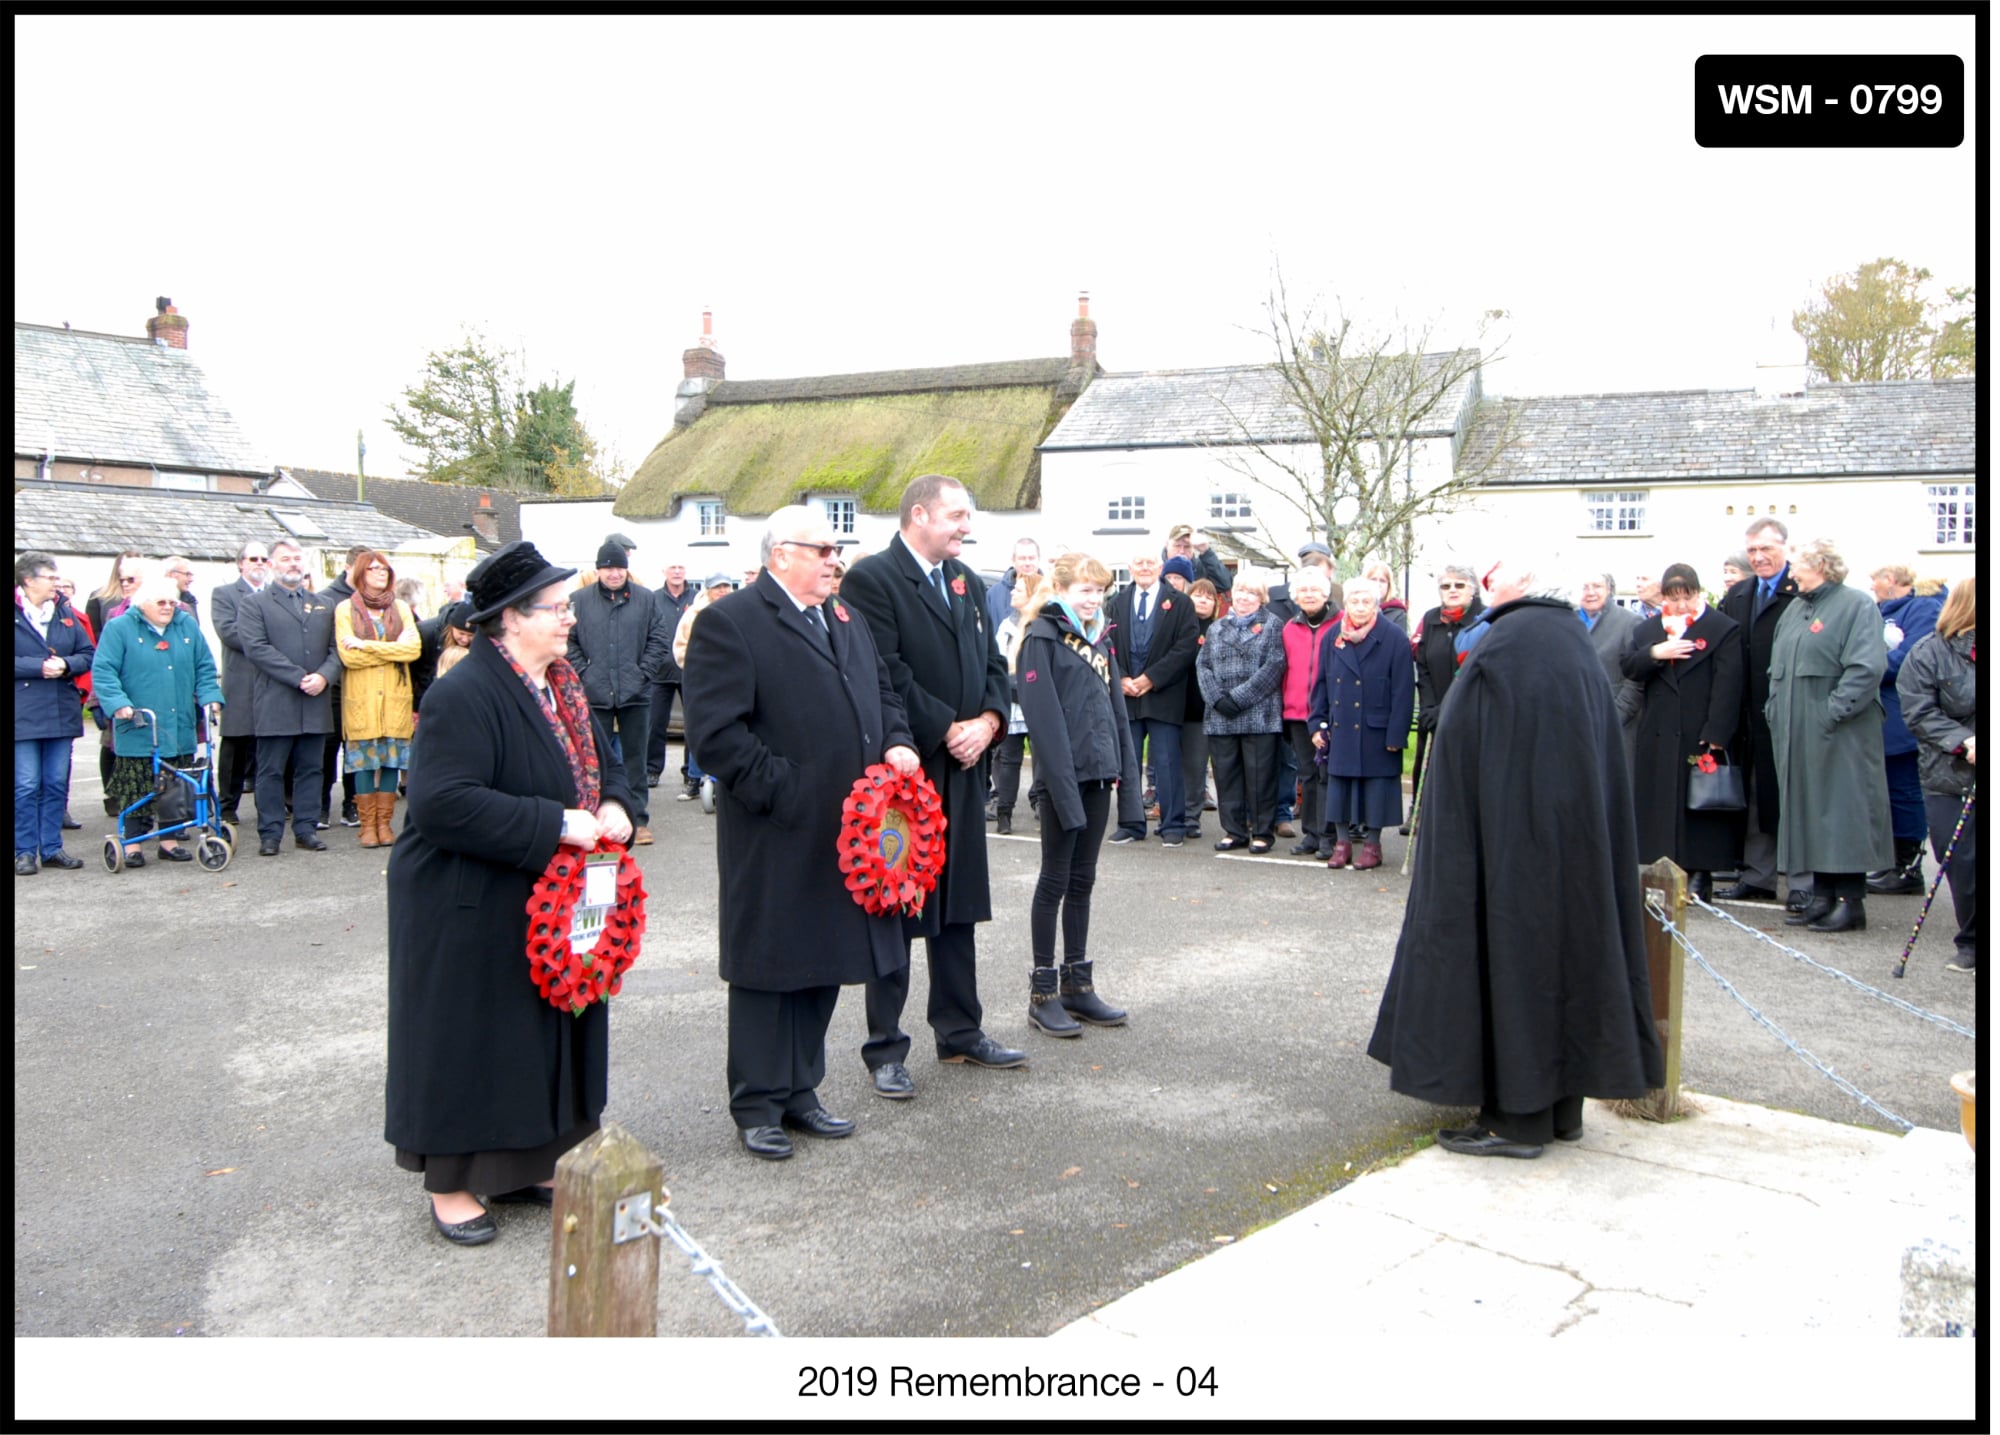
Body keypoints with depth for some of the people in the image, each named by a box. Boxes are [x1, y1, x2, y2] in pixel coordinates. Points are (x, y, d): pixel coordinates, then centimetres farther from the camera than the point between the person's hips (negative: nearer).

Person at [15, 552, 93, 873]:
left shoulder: (65, 613, 10)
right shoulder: (17, 614, -4)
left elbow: (88, 654, 8)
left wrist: (66, 664, -10)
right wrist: (39, 666, -18)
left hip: (61, 712, 4)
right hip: (23, 714, -4)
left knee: (57, 783, 8)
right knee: (26, 785, -2)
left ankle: (52, 848, 17)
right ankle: (25, 852, 7)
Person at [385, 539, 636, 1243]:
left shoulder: (561, 686, 7)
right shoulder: (463, 697, -21)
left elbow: (602, 759, 16)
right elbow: (442, 803, -29)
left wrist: (614, 806, -7)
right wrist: (555, 824, -27)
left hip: (548, 905, 9)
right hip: (473, 913, -8)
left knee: (540, 1031, 16)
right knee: (469, 1041, 4)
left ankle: (521, 1164, 32)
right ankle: (451, 1183, 20)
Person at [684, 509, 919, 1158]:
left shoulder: (845, 618, 15)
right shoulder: (730, 623, -11)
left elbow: (881, 690, 23)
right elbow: (715, 732, -17)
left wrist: (896, 742, 3)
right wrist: (784, 794, -19)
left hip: (843, 832, 8)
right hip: (774, 839, -8)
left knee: (825, 960, 15)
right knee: (766, 968, 4)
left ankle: (799, 1092, 29)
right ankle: (757, 1106, 18)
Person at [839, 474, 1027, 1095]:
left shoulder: (966, 582, 15)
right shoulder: (871, 578, -10)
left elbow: (993, 663, 14)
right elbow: (887, 675, -18)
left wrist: (988, 721, -5)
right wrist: (947, 730, -16)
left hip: (963, 768, 8)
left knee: (958, 906, 15)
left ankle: (960, 1031, 28)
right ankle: (885, 1050, 11)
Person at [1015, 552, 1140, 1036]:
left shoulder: (1100, 638, 15)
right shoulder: (1043, 637, -8)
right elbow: (1042, 715, -16)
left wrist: (1124, 771, 8)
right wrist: (1062, 782, -21)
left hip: (1098, 773, 7)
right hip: (1064, 775, -7)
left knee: (1082, 880, 12)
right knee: (1055, 879, 0)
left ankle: (1077, 983, 20)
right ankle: (1042, 992, 8)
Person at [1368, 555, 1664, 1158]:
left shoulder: (1512, 639, -15)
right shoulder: (1576, 641, 11)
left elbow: (1463, 738, -13)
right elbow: (1602, 743, 14)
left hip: (1513, 831, -8)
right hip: (1574, 830, 8)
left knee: (1512, 948, -1)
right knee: (1564, 940, 13)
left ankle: (1519, 1114, 4)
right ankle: (1561, 1104, 22)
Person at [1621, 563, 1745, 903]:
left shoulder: (1723, 628, -2)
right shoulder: (1647, 630, 14)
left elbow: (1727, 684, -9)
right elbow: (1628, 669, 4)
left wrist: (1716, 735, -16)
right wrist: (1655, 653, -16)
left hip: (1701, 738, -4)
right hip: (1658, 738, 5)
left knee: (1701, 808, -1)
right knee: (1660, 807, 6)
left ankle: (1700, 874, 5)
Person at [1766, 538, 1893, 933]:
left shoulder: (1857, 605, -7)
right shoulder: (1795, 609, 18)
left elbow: (1867, 668, -16)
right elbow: (1778, 668, 22)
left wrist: (1833, 712, -20)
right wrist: (1775, 709, 9)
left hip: (1839, 734, -8)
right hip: (1797, 733, 8)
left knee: (1842, 810, -6)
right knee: (1809, 811, 9)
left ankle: (1852, 901, 0)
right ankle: (1823, 896, 16)